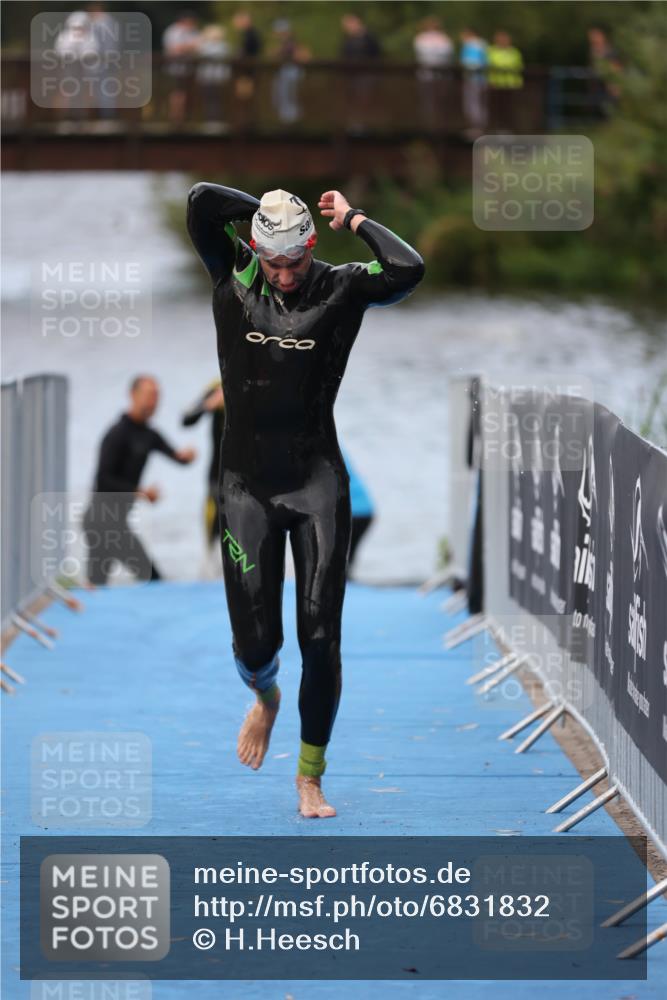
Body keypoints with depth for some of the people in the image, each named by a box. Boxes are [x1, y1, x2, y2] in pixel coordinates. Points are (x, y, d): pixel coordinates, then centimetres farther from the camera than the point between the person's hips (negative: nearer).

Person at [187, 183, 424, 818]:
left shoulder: (340, 288, -3)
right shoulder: (232, 277, -1)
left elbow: (408, 270, -21)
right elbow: (202, 201, -14)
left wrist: (353, 219, -9)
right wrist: (270, 212, -4)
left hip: (318, 482, -1)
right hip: (247, 484, 1)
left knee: (320, 637, -4)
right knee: (255, 642, 2)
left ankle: (310, 776, 9)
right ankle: (265, 697, 39)